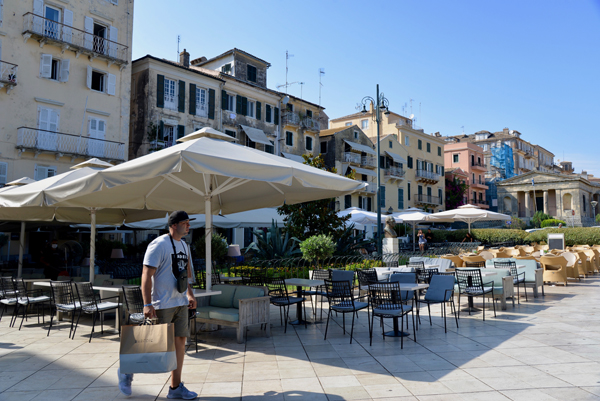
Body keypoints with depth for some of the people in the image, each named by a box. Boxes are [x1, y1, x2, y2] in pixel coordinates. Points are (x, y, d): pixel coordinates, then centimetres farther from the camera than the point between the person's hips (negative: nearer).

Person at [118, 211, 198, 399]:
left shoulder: (184, 246, 13)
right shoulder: (159, 245, -14)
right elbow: (146, 275, -18)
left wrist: (190, 294, 18)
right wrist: (147, 304, -23)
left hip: (181, 303, 8)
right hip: (162, 304, -8)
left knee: (180, 341, 8)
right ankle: (127, 371, 25)